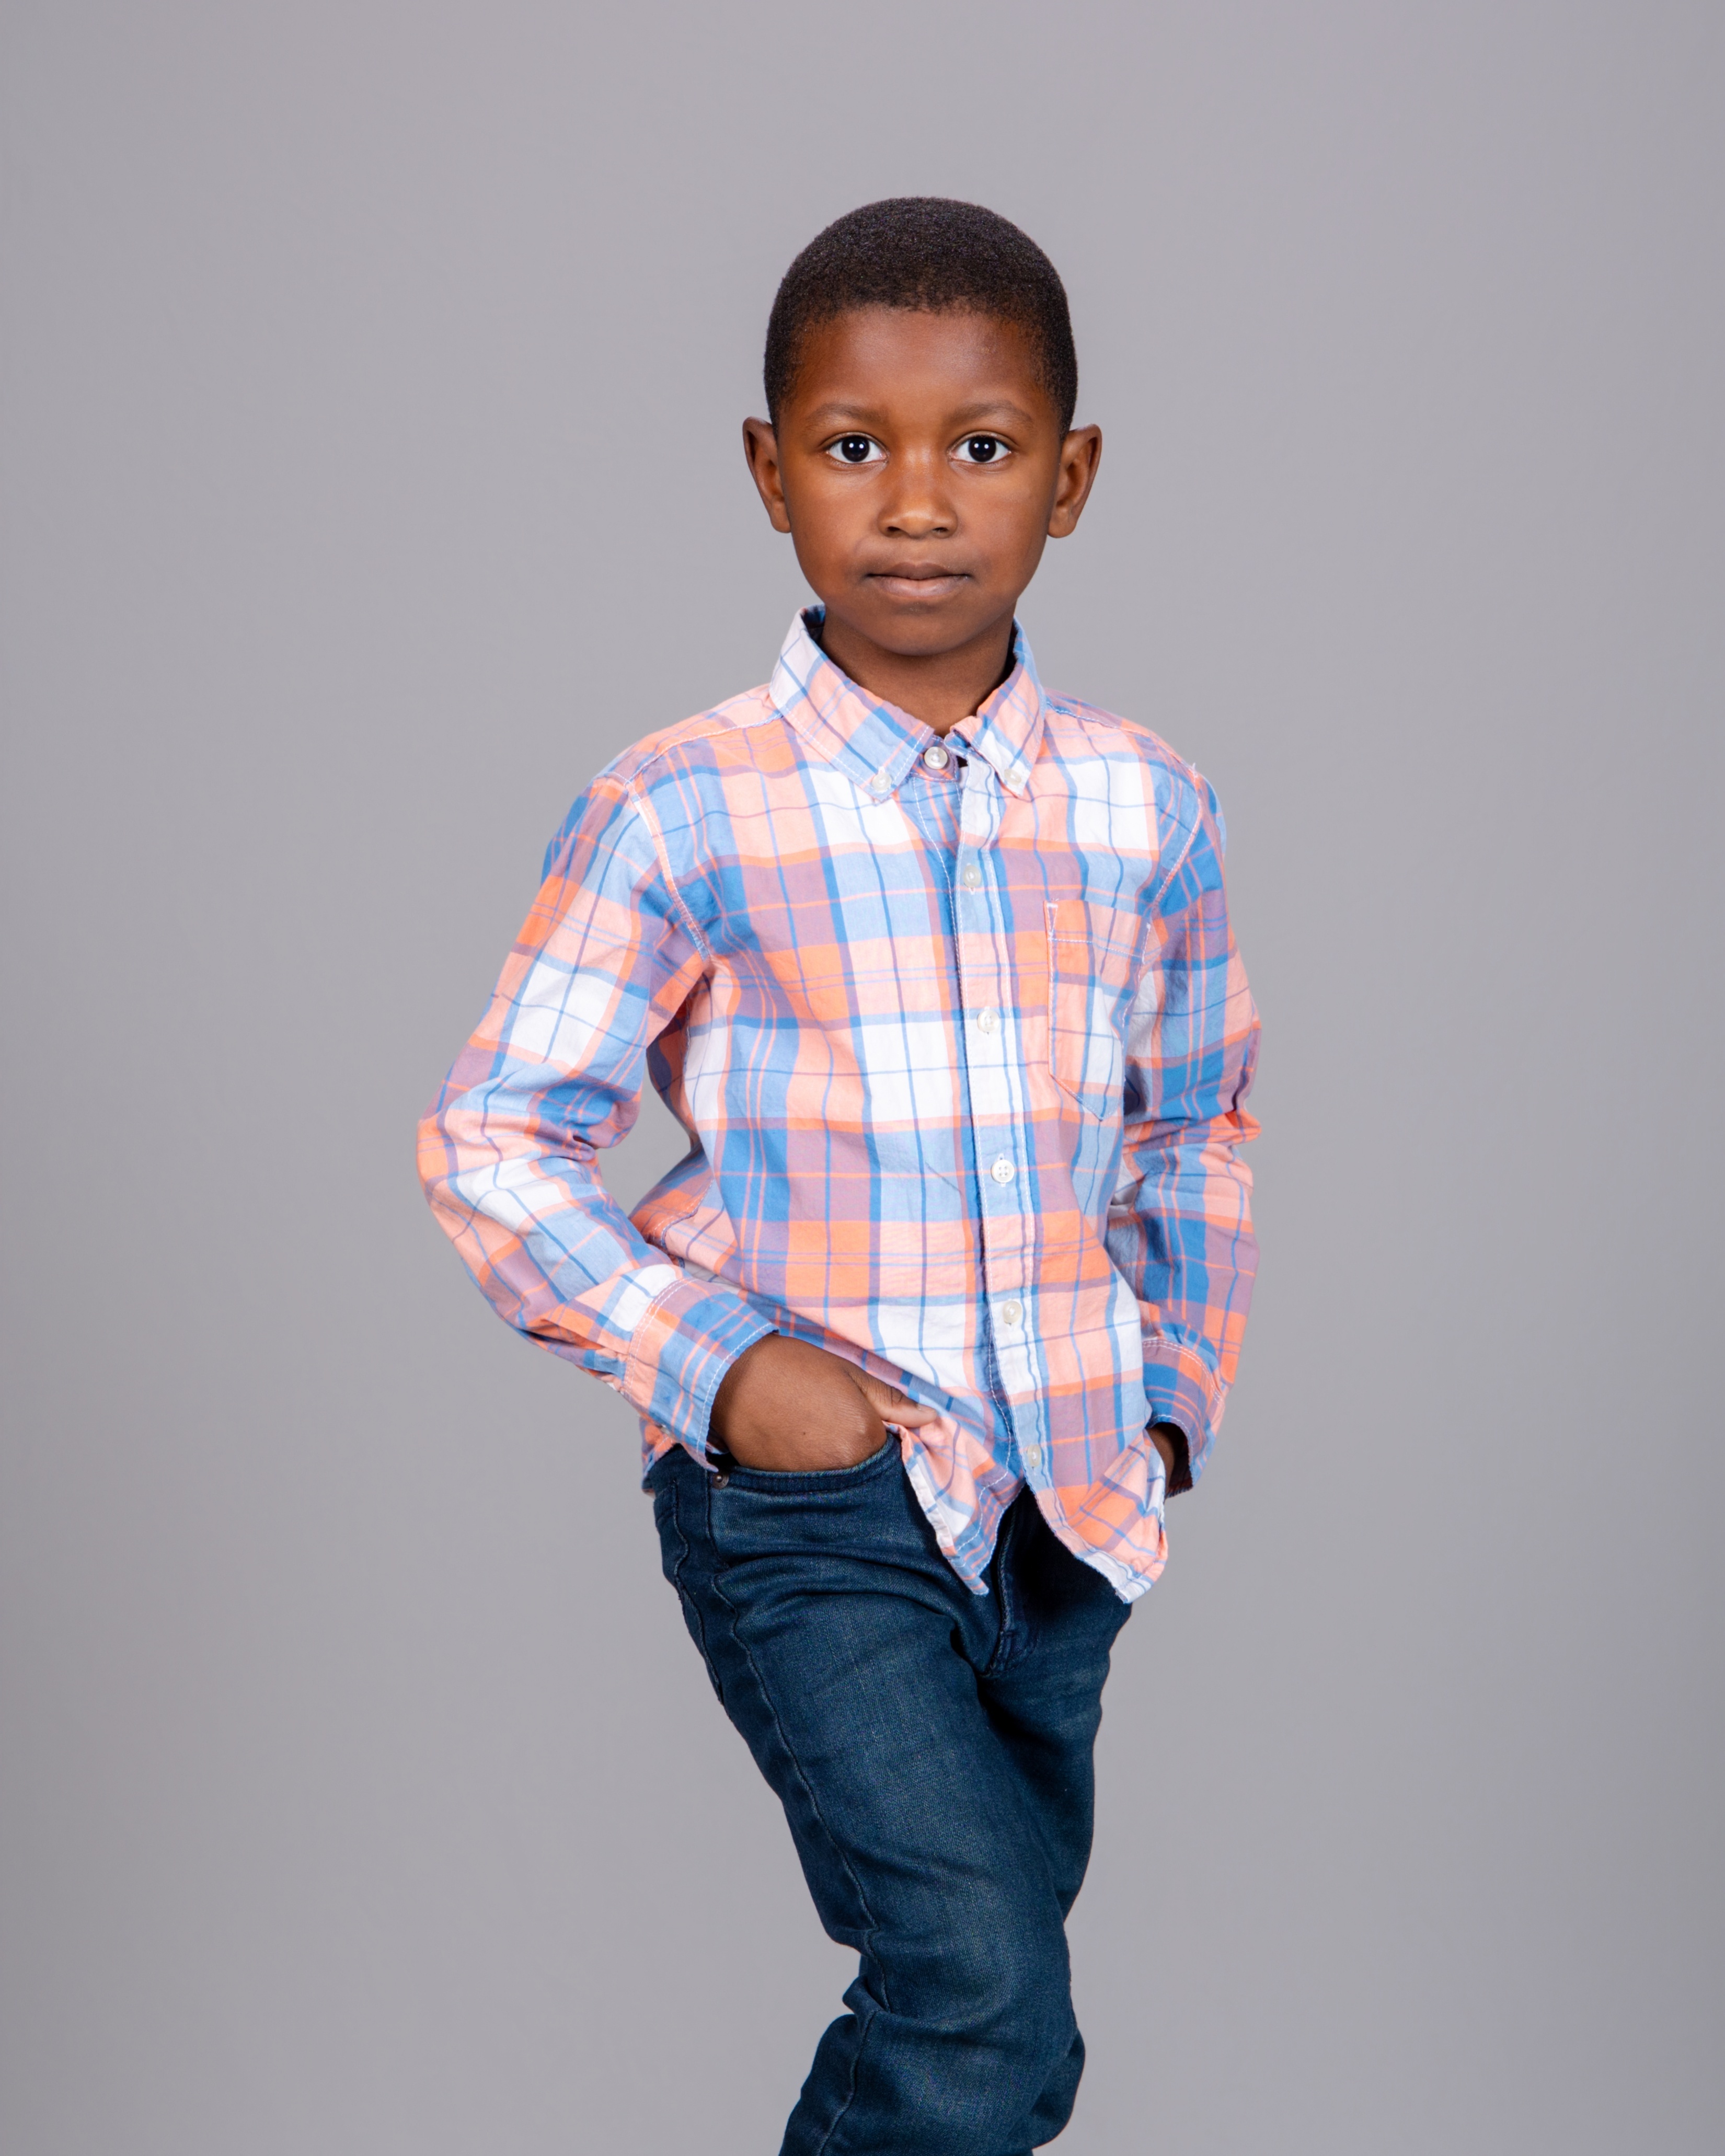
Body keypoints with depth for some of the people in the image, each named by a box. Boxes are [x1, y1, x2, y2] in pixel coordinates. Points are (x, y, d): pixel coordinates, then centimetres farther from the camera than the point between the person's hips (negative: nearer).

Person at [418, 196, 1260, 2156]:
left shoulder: (1145, 810, 2)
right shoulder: (683, 817, -10)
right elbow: (492, 1141, -6)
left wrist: (1173, 1393, 9)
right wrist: (715, 1362, -15)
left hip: (1063, 1500, 5)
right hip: (804, 1495, -4)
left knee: (982, 1972, 18)